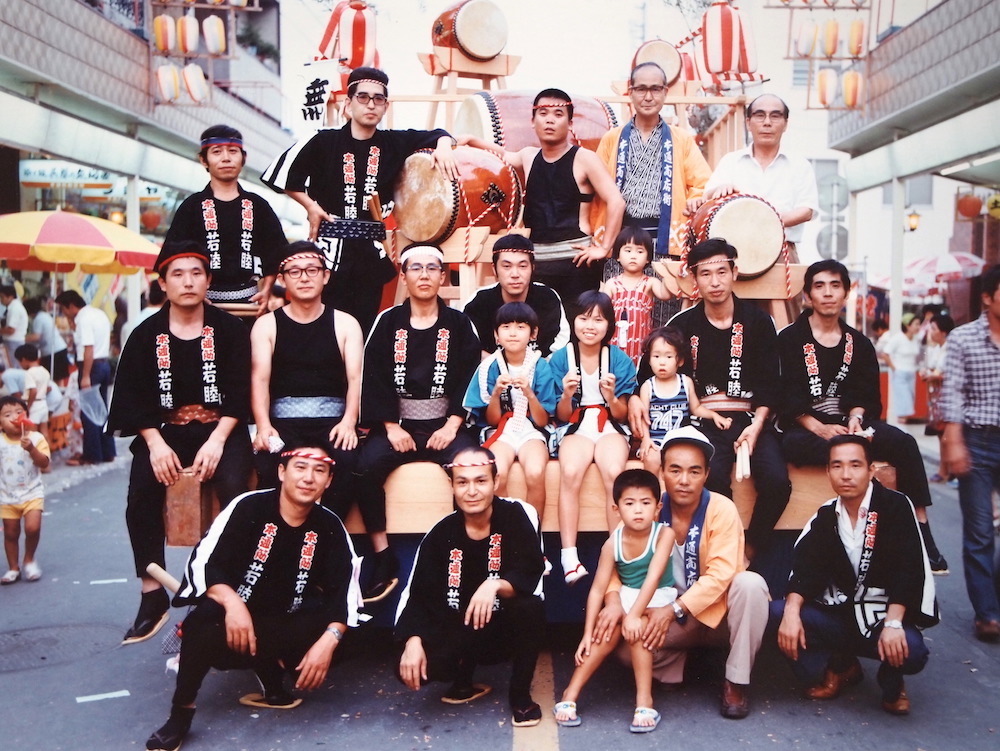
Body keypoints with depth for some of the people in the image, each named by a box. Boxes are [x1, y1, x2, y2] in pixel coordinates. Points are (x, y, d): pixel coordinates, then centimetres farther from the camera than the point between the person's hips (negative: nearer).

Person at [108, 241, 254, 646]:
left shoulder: (229, 329, 2)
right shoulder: (146, 335, 7)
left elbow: (240, 392, -4)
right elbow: (133, 397, 2)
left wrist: (217, 441, -16)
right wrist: (155, 444, -13)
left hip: (221, 431, -2)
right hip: (164, 432, 2)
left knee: (234, 489, -30)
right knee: (141, 495, -25)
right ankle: (152, 595, -13)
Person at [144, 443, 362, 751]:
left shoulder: (330, 527, -3)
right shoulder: (249, 507, -12)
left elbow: (344, 593, -9)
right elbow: (202, 564, -16)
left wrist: (329, 639, -27)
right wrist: (232, 601, -34)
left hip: (286, 627, 2)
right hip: (235, 615, -2)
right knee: (204, 619, -34)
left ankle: (271, 680, 1)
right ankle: (181, 712, -14)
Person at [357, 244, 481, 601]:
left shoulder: (459, 323, 7)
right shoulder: (387, 322, 7)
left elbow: (470, 377, 0)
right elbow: (374, 377, 1)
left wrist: (451, 426, -11)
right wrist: (391, 427, -10)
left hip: (445, 425, 0)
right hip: (397, 424, 1)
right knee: (366, 467, -28)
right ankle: (383, 559, -18)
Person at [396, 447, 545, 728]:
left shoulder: (518, 515, -14)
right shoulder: (441, 533, -6)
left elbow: (531, 574, -24)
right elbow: (417, 594, -9)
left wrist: (495, 585, -44)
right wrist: (413, 641, -26)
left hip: (508, 629, -2)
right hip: (459, 632, 2)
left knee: (530, 607, -35)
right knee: (409, 668, -24)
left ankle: (521, 695, -7)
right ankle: (465, 681, 14)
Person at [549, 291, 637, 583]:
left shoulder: (619, 359, -1)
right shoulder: (561, 358, -1)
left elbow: (621, 415, 2)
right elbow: (562, 417, 3)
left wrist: (610, 396, -19)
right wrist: (566, 394, -18)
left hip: (610, 427, 0)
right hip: (576, 428, 0)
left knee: (614, 472, -32)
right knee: (570, 472, -32)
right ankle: (569, 556, -29)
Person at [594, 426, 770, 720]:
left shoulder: (722, 509, -17)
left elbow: (721, 575, -25)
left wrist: (673, 610, -34)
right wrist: (614, 600, -31)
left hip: (718, 613, -1)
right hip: (672, 620, 2)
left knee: (750, 583, -32)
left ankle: (737, 681, -14)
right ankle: (672, 667, 9)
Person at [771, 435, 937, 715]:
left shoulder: (895, 506, -8)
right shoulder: (825, 516, 4)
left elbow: (908, 569, -17)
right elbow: (805, 569, -5)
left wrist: (892, 624, -29)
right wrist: (791, 612, -24)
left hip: (883, 615, -3)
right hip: (839, 613, 4)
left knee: (910, 650, -35)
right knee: (777, 612, -19)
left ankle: (892, 682, 6)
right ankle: (839, 666, 8)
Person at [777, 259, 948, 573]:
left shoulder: (859, 343, 16)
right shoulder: (790, 339, 3)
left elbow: (864, 394, 8)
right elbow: (787, 397, -7)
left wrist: (855, 417, -15)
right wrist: (821, 429, -19)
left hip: (849, 423, 4)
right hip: (803, 428, -4)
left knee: (904, 443, -22)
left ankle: (921, 533, -21)